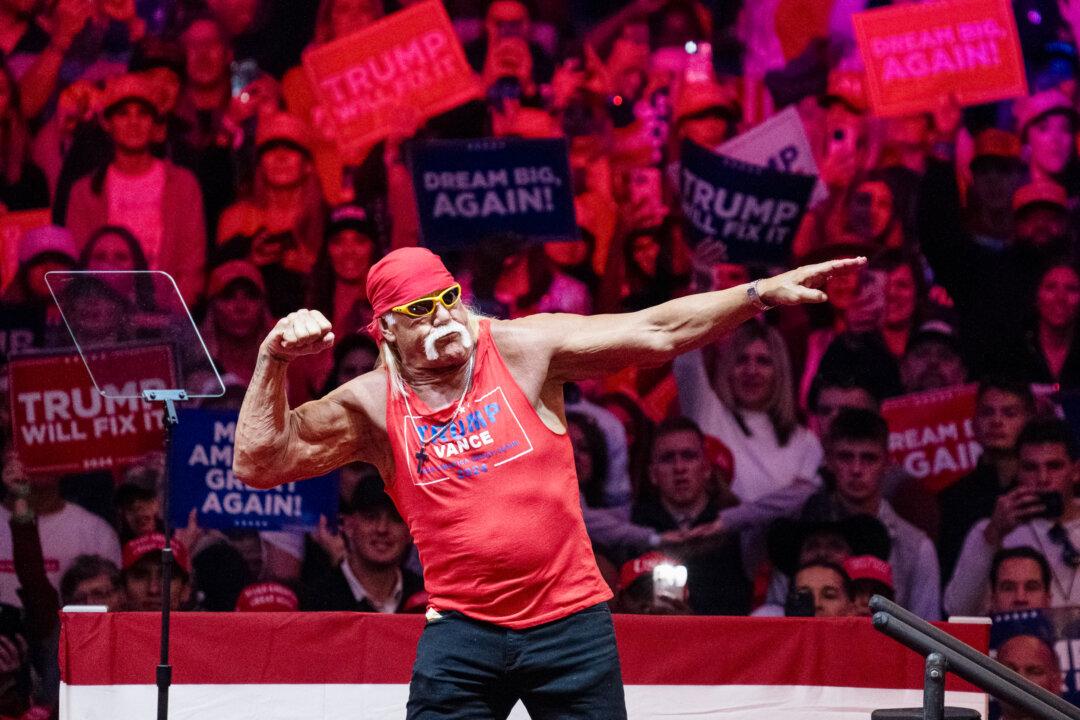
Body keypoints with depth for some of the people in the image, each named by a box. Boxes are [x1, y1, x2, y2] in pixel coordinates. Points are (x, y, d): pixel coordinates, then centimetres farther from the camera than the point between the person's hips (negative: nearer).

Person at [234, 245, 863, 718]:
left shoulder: (522, 349, -3)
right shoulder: (374, 405, 0)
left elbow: (656, 332, -6)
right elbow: (259, 463, -4)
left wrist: (763, 292, -14)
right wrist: (274, 360, -15)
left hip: (570, 620, 0)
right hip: (463, 630, 0)